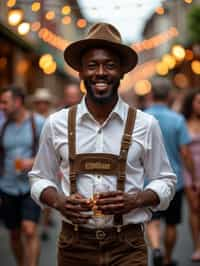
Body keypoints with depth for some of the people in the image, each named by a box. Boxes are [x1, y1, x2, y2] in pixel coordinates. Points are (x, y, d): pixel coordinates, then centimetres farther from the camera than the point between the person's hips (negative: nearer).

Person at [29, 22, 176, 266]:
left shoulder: (145, 125, -1)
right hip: (74, 246, 1)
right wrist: (58, 202, -10)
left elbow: (164, 181, 6)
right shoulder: (57, 124, 1)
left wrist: (136, 200, -13)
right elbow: (39, 178, 10)